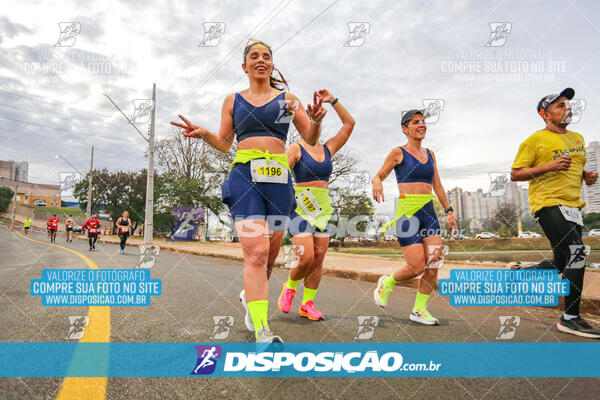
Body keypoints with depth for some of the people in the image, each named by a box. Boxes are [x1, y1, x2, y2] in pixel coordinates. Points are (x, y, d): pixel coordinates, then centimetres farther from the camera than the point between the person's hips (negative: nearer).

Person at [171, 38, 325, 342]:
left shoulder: (287, 99, 15)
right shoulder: (232, 101, 18)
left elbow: (310, 139, 11)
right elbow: (224, 144, 17)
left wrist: (316, 120, -10)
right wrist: (203, 133, -2)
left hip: (278, 178, 2)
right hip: (244, 176, -1)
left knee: (270, 254, 7)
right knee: (256, 251, -17)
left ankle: (250, 296, 37)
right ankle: (262, 332, -16)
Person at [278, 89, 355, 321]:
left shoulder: (328, 149, 13)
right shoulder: (296, 149, -1)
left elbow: (349, 124, 11)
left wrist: (333, 101, 8)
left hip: (322, 208, 5)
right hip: (300, 206, -5)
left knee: (319, 258, 3)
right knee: (306, 257, -14)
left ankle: (308, 304, 16)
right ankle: (290, 287, 17)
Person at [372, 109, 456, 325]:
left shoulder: (430, 154, 16)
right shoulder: (398, 153, 0)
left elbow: (437, 186, 19)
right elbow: (379, 175, 2)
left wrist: (449, 211, 16)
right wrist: (377, 183, -22)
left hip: (429, 212, 6)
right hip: (407, 212, -6)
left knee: (434, 263, -3)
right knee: (417, 267, -9)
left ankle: (419, 309, 14)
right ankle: (387, 283, 22)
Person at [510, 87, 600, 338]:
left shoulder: (577, 138, 18)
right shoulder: (536, 140, -4)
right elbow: (515, 174, -7)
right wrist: (549, 166, -17)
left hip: (572, 207, 8)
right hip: (548, 204, -8)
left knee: (561, 265, 9)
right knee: (576, 253, -18)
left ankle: (518, 272, 32)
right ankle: (570, 318, -8)